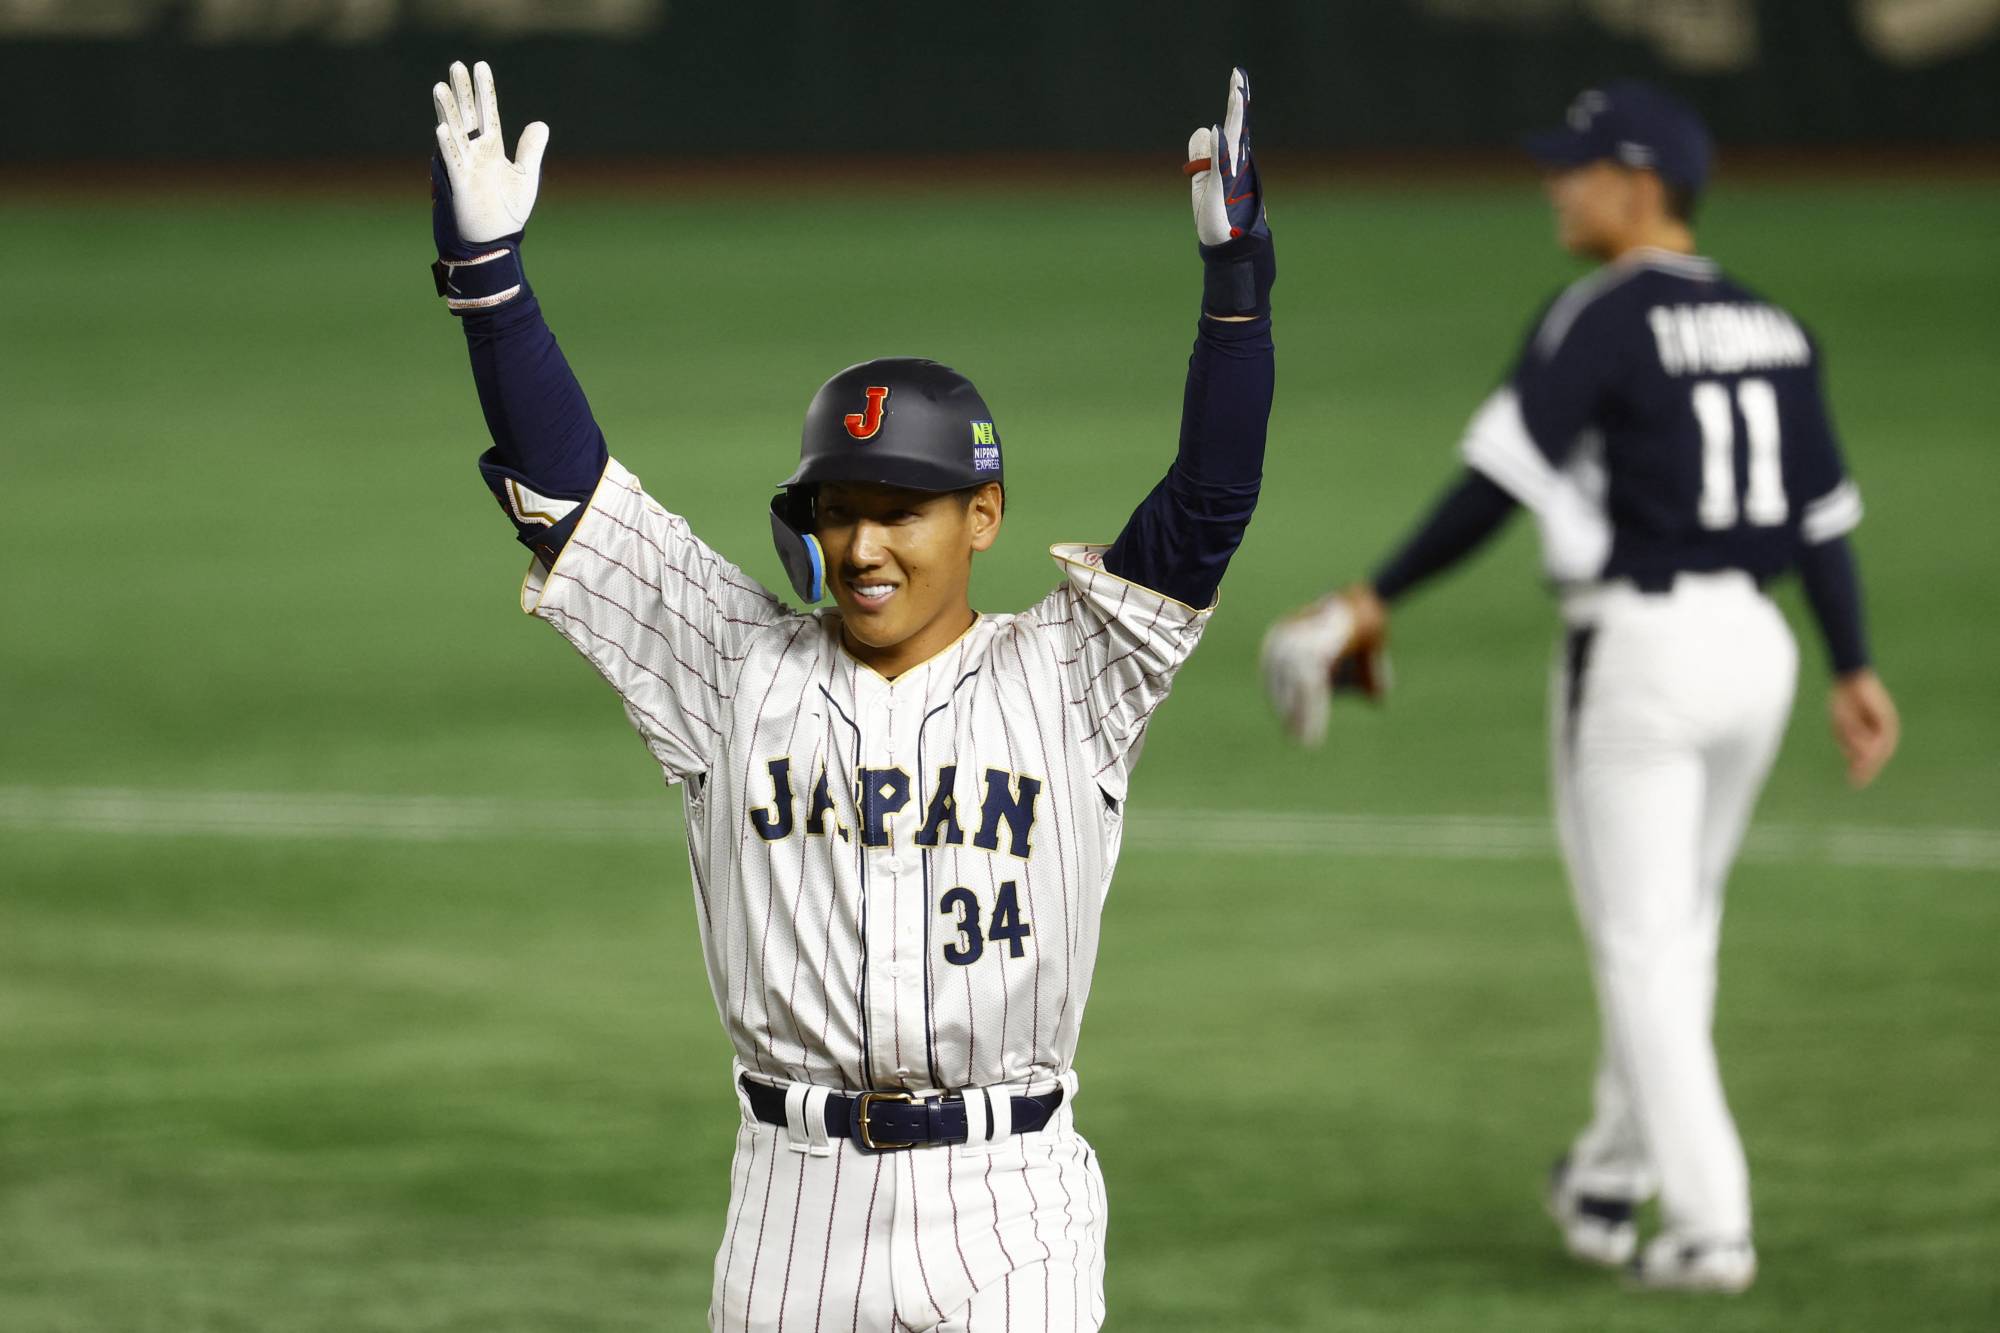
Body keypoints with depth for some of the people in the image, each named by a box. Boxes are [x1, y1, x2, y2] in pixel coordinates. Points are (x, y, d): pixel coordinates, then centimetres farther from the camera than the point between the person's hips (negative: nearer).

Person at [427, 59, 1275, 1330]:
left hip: (1011, 1219, -2)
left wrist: (1236, 280, -20)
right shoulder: (740, 674, 5)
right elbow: (565, 488, 0)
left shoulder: (1065, 681, 1)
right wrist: (487, 272, -9)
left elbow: (1207, 509, -9)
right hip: (798, 1210, 2)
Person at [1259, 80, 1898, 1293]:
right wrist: (1854, 669, 14)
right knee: (1677, 926, 21)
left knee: (1643, 948, -1)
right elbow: (1825, 510, 11)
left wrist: (1378, 600, -13)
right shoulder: (1770, 326, 11)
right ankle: (1616, 1177, 33)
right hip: (1756, 646, 7)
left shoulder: (1603, 320, -11)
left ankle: (1710, 1225, -6)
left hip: (1641, 648, -7)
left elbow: (1501, 481, -18)